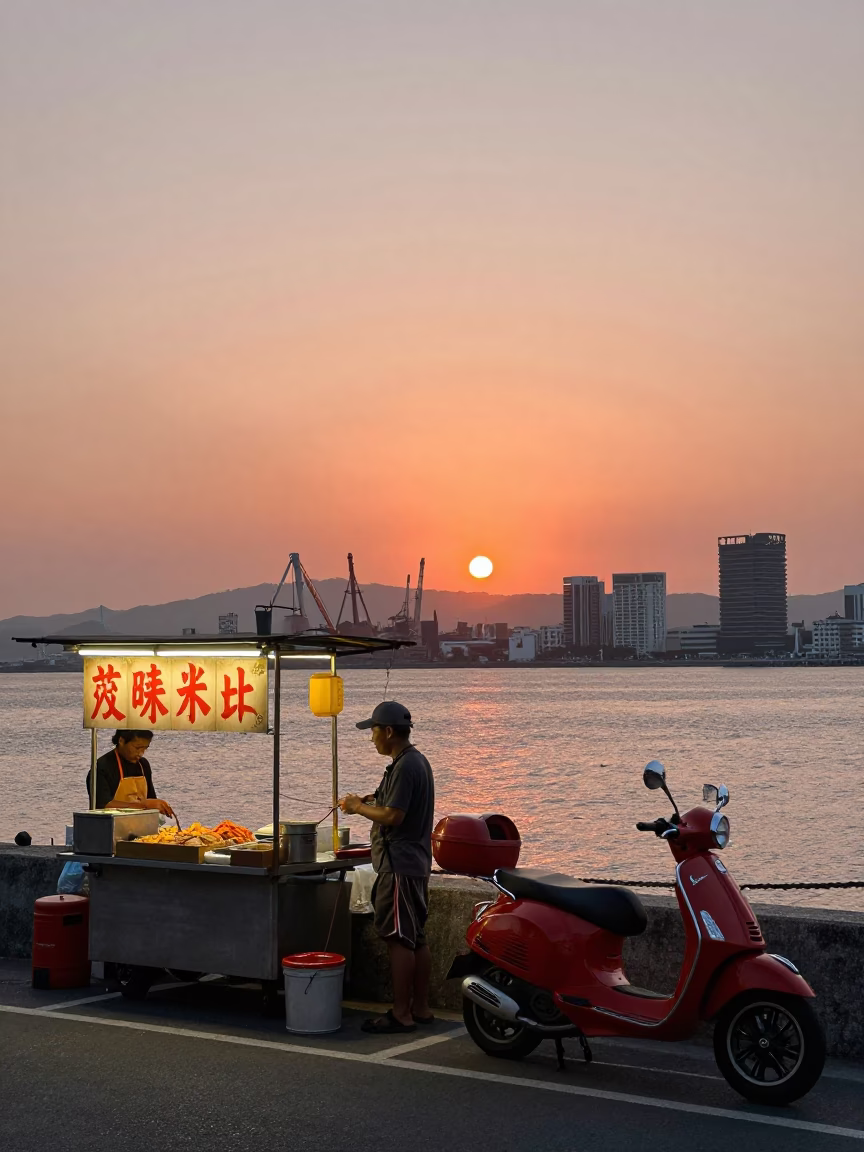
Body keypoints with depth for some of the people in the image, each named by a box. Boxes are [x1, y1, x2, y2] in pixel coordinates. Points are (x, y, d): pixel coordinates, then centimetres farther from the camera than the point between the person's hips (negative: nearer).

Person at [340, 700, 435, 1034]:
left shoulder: (405, 766, -18)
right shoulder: (416, 760, 14)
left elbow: (393, 816, -23)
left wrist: (359, 807, -8)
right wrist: (372, 800, 10)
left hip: (399, 865, -10)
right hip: (415, 862, 10)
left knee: (399, 939, -6)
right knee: (416, 938, 13)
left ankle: (401, 1015, -3)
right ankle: (420, 1008, 19)